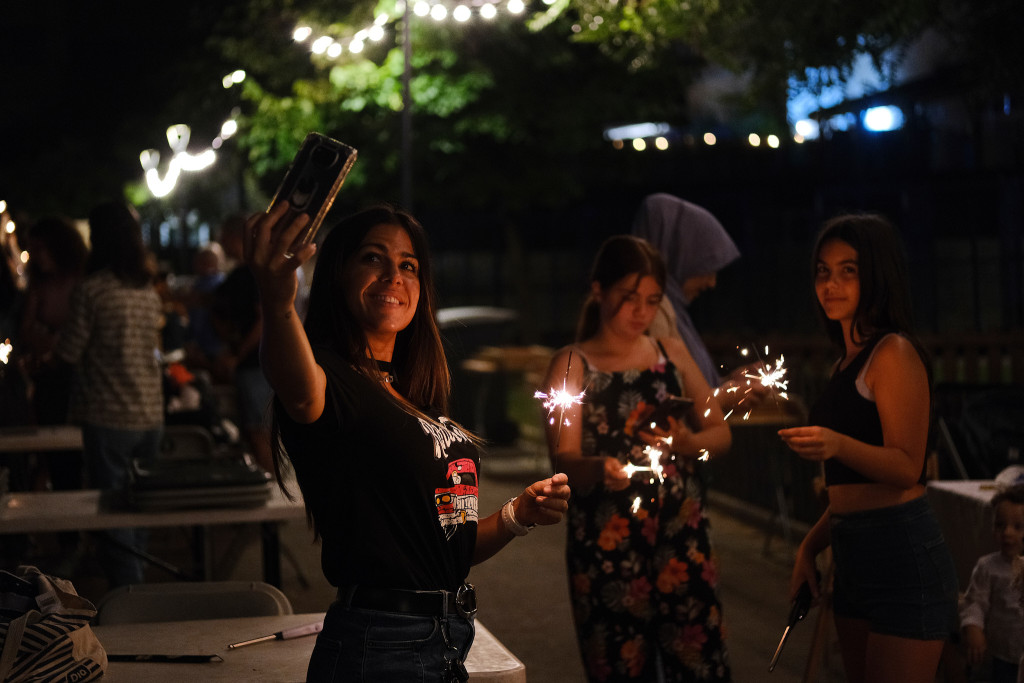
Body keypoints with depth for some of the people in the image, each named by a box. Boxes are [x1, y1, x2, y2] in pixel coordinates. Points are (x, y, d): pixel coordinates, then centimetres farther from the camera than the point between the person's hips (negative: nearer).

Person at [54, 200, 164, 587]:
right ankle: (135, 575, 25)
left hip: (107, 417, -6)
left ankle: (128, 588, 0)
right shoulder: (149, 291, 7)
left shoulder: (91, 290, -13)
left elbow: (68, 354, -8)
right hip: (150, 414, 6)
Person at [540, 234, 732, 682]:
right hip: (605, 546, -3)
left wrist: (688, 443, -11)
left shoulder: (673, 355, 13)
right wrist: (599, 469, -31)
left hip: (681, 535, 3)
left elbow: (720, 433, 12)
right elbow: (563, 458, -8)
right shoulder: (572, 365, 2)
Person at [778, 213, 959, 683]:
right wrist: (810, 545, 13)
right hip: (853, 555, 9)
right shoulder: (848, 362, 17)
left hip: (902, 552, -9)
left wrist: (836, 445, -34)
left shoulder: (894, 352, -9)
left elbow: (906, 468, -18)